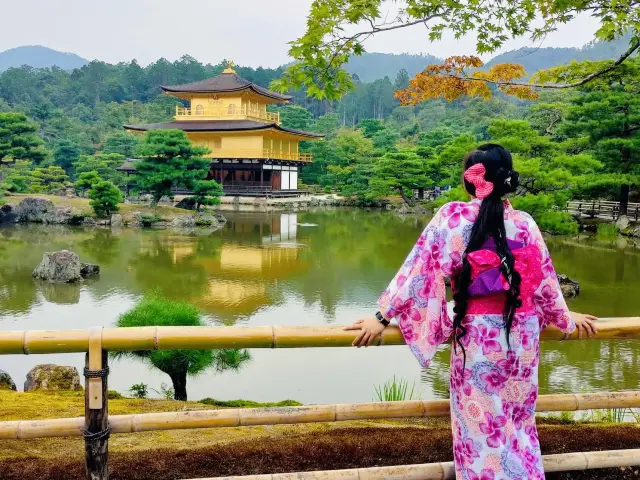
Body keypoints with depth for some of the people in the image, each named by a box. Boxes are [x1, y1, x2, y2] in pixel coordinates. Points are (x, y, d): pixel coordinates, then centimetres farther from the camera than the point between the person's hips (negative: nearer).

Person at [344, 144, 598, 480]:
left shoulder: (452, 217, -10)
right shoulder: (524, 223, 0)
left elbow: (418, 270, -12)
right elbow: (546, 279, 10)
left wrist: (383, 317, -7)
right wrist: (565, 318, 27)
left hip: (477, 334, -4)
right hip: (522, 333, 4)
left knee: (479, 427, 10)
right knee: (519, 422, 21)